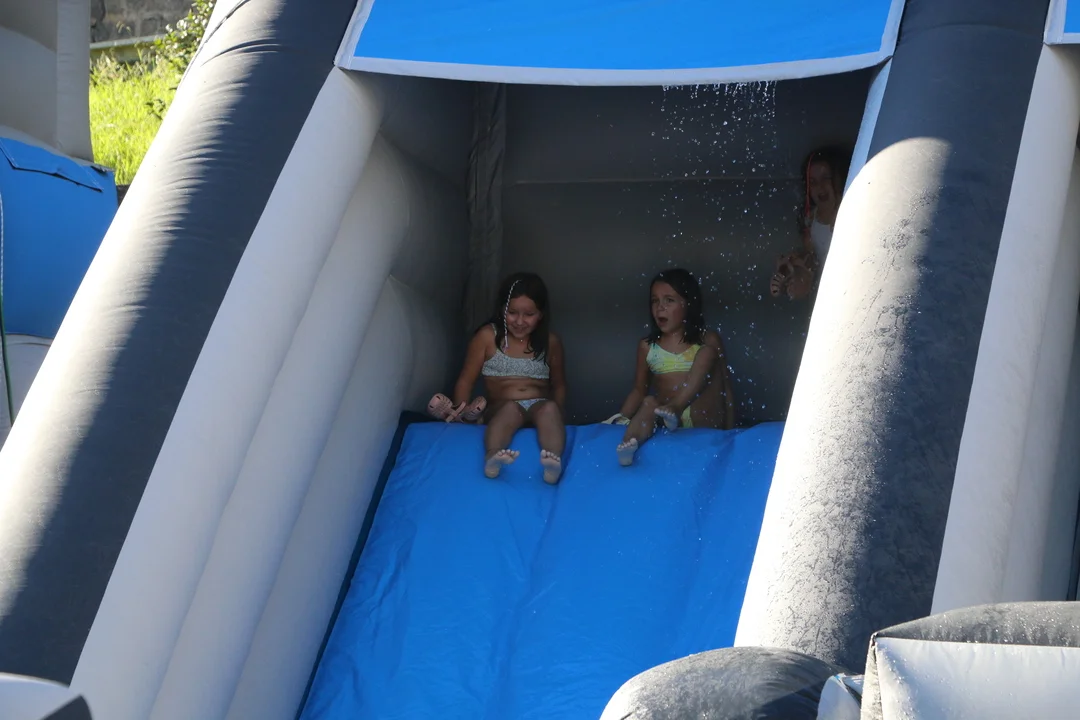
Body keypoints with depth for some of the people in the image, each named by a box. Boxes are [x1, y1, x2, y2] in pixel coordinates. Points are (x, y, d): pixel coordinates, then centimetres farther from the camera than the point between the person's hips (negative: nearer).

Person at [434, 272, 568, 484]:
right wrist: (460, 408, -17)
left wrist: (556, 412, -1)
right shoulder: (487, 337, 4)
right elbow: (466, 380, 3)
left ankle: (554, 463, -62)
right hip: (500, 409, -1)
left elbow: (559, 384, 19)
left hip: (539, 406, 2)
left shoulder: (550, 342, 10)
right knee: (511, 409, -38)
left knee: (549, 409, -35)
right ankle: (492, 457, -67)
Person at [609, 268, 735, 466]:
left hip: (703, 419, -1)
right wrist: (620, 418, -2)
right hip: (664, 419, 1)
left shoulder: (708, 341, 8)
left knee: (708, 352, -17)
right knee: (649, 403, -32)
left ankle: (675, 408, -35)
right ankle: (630, 443, -62)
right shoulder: (647, 347, 14)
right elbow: (639, 390, 17)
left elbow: (725, 386, 7)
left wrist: (729, 431, -2)